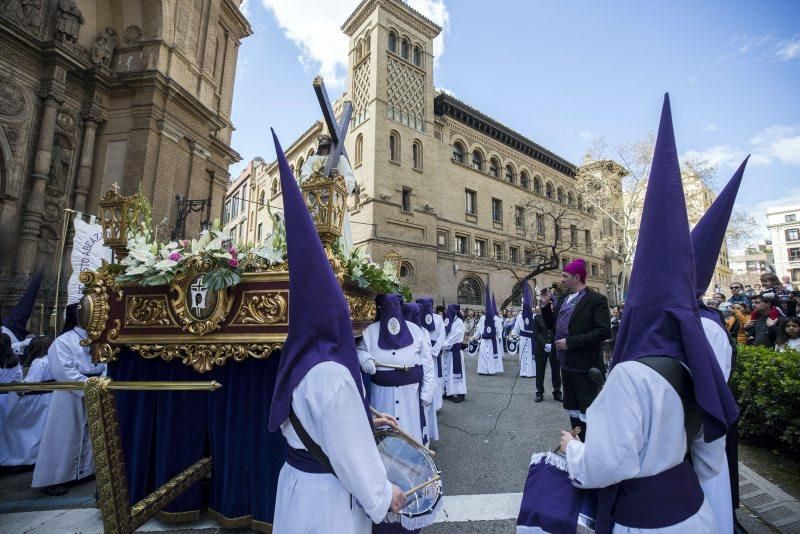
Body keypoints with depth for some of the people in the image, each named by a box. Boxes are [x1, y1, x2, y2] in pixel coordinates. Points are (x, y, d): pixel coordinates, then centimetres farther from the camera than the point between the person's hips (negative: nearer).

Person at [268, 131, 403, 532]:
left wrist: (368, 416, 17)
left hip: (298, 478, 8)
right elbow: (347, 448, -25)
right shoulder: (330, 371, -33)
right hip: (326, 494, -8)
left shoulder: (300, 356, -3)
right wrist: (381, 495, -10)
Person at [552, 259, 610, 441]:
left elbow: (604, 331, -20)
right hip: (566, 364, 8)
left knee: (587, 411, 2)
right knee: (572, 407, 18)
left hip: (585, 366, -8)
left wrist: (570, 342, -22)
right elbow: (553, 326, 19)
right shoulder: (563, 300, 12)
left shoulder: (596, 300, -11)